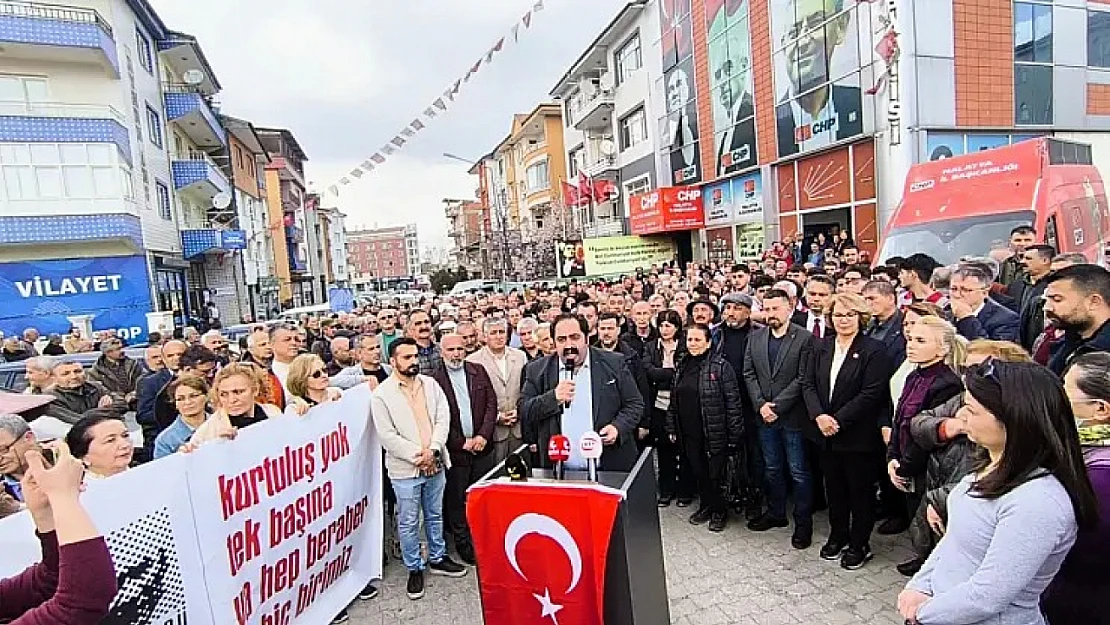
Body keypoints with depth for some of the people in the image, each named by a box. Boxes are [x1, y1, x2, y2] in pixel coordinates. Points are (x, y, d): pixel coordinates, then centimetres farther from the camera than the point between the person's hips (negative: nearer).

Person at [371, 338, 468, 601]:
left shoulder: (430, 384, 3)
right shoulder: (382, 394, -9)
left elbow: (443, 419, -2)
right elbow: (387, 436, -13)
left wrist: (433, 450, -15)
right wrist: (417, 455, -16)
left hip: (435, 463, 4)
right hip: (405, 468, -4)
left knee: (435, 515, 19)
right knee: (408, 522, 9)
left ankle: (437, 559, 37)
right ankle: (414, 569, 26)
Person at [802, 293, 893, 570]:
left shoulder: (874, 350, -10)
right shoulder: (820, 348, 6)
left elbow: (871, 393, -16)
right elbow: (808, 383, 2)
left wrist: (838, 420, -18)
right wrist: (819, 416, -13)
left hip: (858, 435, -5)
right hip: (826, 433, 5)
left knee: (860, 490, 9)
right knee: (834, 487, 17)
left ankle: (859, 544, 26)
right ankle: (837, 536, 34)